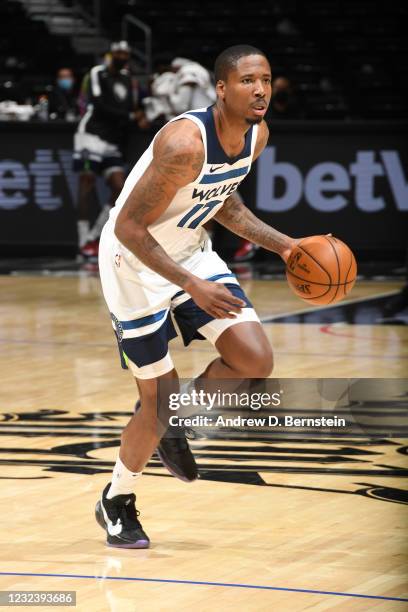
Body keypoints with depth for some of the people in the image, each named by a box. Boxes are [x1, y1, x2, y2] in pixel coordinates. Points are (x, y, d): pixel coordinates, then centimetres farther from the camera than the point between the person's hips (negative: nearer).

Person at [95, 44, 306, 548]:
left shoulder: (256, 134, -6)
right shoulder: (185, 143, -32)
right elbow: (128, 228, -28)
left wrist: (283, 244, 3)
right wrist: (192, 286, -32)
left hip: (190, 251, 7)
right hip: (136, 262, -7)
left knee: (256, 361, -9)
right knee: (159, 402, 0)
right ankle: (116, 502, 26)